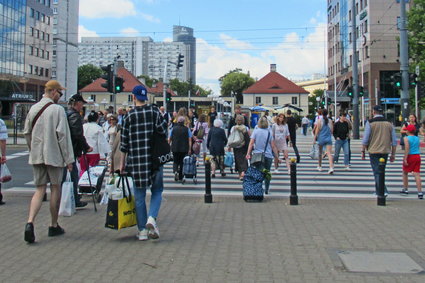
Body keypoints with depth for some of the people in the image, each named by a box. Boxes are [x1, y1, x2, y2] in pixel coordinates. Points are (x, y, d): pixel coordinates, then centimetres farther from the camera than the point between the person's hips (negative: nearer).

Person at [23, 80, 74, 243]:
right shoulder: (57, 109, -10)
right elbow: (63, 135, -13)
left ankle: (30, 222, -12)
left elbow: (27, 133, 14)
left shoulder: (33, 109, 9)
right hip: (54, 156, -5)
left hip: (36, 156, 5)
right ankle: (54, 226, 19)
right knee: (55, 188, 9)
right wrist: (69, 159, -9)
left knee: (40, 189, 8)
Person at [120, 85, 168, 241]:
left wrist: (122, 163, 8)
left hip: (136, 161, 1)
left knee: (139, 196, 9)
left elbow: (124, 142, 2)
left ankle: (142, 231, 12)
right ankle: (151, 219, -9)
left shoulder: (129, 116, 0)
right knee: (157, 191, 14)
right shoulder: (154, 111, -1)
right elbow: (163, 130, -10)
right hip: (155, 158, 0)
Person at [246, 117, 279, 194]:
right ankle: (266, 190, 21)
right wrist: (277, 156, 8)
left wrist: (248, 153, -10)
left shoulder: (255, 131, -1)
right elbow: (273, 146, 2)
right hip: (268, 155, 1)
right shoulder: (269, 133, 2)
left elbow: (251, 143, -9)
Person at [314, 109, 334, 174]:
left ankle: (319, 167, 28)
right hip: (328, 138, 2)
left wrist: (315, 138, 1)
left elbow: (317, 130, -6)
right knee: (329, 153, -6)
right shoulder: (330, 121, 3)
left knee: (320, 153, 15)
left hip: (321, 138, -1)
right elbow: (332, 130, 8)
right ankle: (331, 168, -20)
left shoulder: (320, 121, -5)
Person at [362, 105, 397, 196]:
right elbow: (394, 141, 6)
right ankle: (378, 191, 27)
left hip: (374, 151, -4)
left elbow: (365, 139, -9)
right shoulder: (389, 123, 6)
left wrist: (363, 151, 0)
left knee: (377, 172, -1)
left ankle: (383, 191, -13)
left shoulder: (370, 123, -7)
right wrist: (393, 154, 12)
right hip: (385, 151, 4)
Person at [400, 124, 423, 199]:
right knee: (417, 174, 0)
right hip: (417, 156, 4)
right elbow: (418, 147, 13)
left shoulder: (406, 138, -8)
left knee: (405, 173, 15)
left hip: (410, 156, -4)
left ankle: (405, 189, 22)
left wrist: (405, 159, -18)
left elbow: (407, 149, -17)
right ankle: (420, 192, -7)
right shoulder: (418, 138, 9)